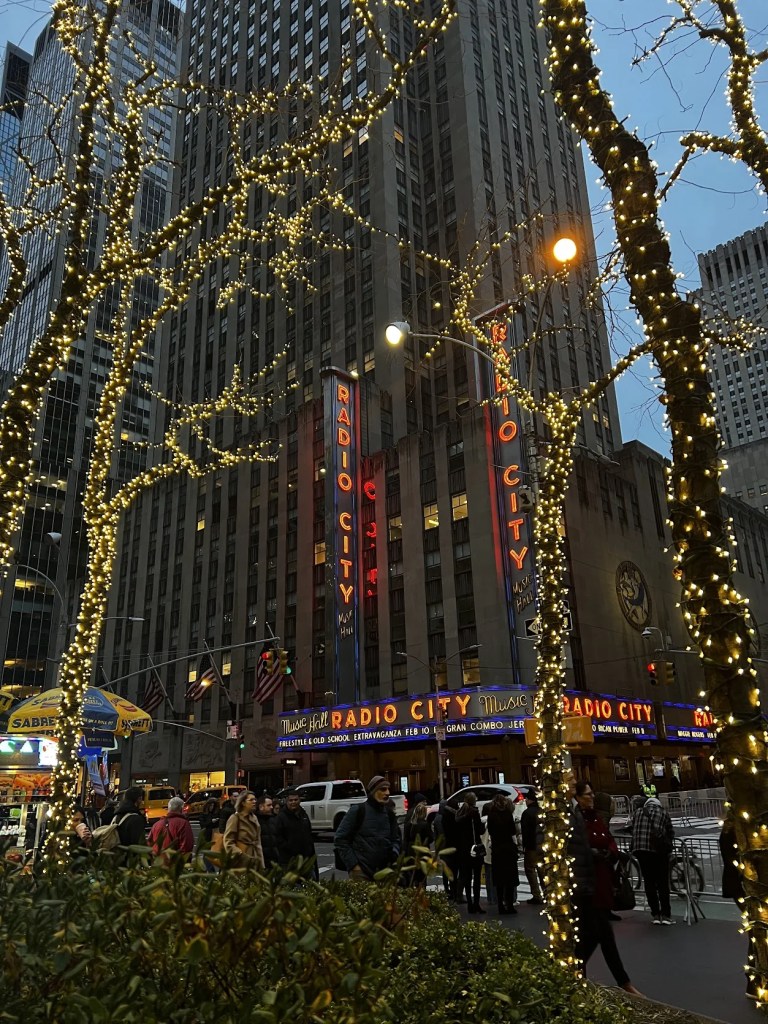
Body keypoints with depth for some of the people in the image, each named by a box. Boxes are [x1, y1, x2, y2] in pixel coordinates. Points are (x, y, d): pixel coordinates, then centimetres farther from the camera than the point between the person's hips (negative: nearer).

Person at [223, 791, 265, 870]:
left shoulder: (254, 818, 14)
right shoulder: (235, 818, -7)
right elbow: (228, 843, -11)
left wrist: (261, 865, 12)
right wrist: (241, 856, -20)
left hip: (254, 862, 6)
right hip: (241, 862, -6)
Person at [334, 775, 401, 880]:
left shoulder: (389, 813, 10)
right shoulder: (358, 810, -6)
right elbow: (340, 839, -5)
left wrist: (394, 855, -2)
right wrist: (353, 865, -9)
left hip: (384, 872, 5)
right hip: (361, 872, -5)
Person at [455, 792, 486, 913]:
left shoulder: (460, 813, 5)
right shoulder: (474, 812, -13)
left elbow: (457, 830, 7)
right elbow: (480, 830, -14)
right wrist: (484, 825, 5)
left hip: (463, 850, 5)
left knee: (466, 877, 10)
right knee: (476, 877, 1)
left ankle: (470, 904, 12)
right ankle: (476, 904, -3)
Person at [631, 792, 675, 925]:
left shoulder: (638, 812, 17)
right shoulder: (663, 813, 12)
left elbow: (633, 830, 16)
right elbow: (671, 834, 11)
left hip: (640, 849, 2)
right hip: (659, 850, -1)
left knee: (649, 882, 10)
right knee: (663, 883, 8)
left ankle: (655, 914, 13)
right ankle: (665, 915, 8)